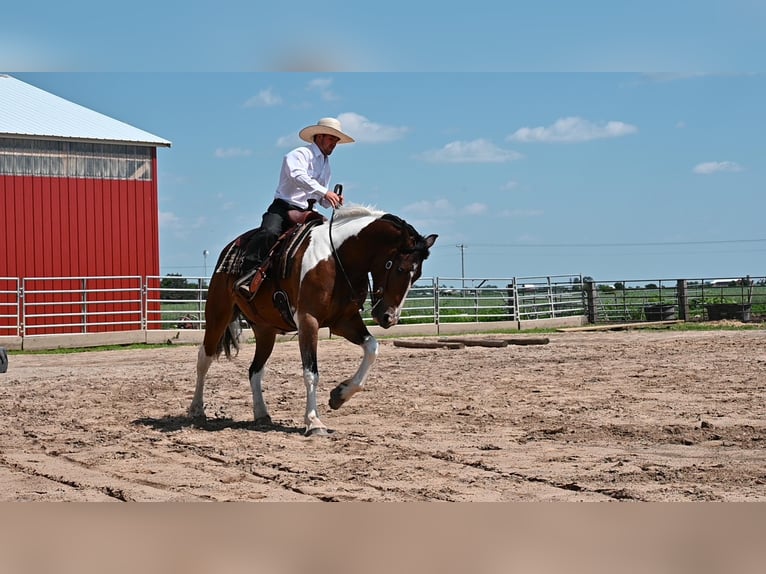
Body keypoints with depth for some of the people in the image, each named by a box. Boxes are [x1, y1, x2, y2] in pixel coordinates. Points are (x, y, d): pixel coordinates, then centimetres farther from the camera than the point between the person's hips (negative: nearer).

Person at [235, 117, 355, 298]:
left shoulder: (326, 164, 25)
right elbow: (299, 177, -23)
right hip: (283, 207, -7)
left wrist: (333, 200, 3)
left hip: (307, 212, 7)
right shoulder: (299, 155, -1)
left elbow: (322, 200, 28)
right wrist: (325, 192, -33)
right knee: (270, 233, -33)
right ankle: (248, 273, -35)